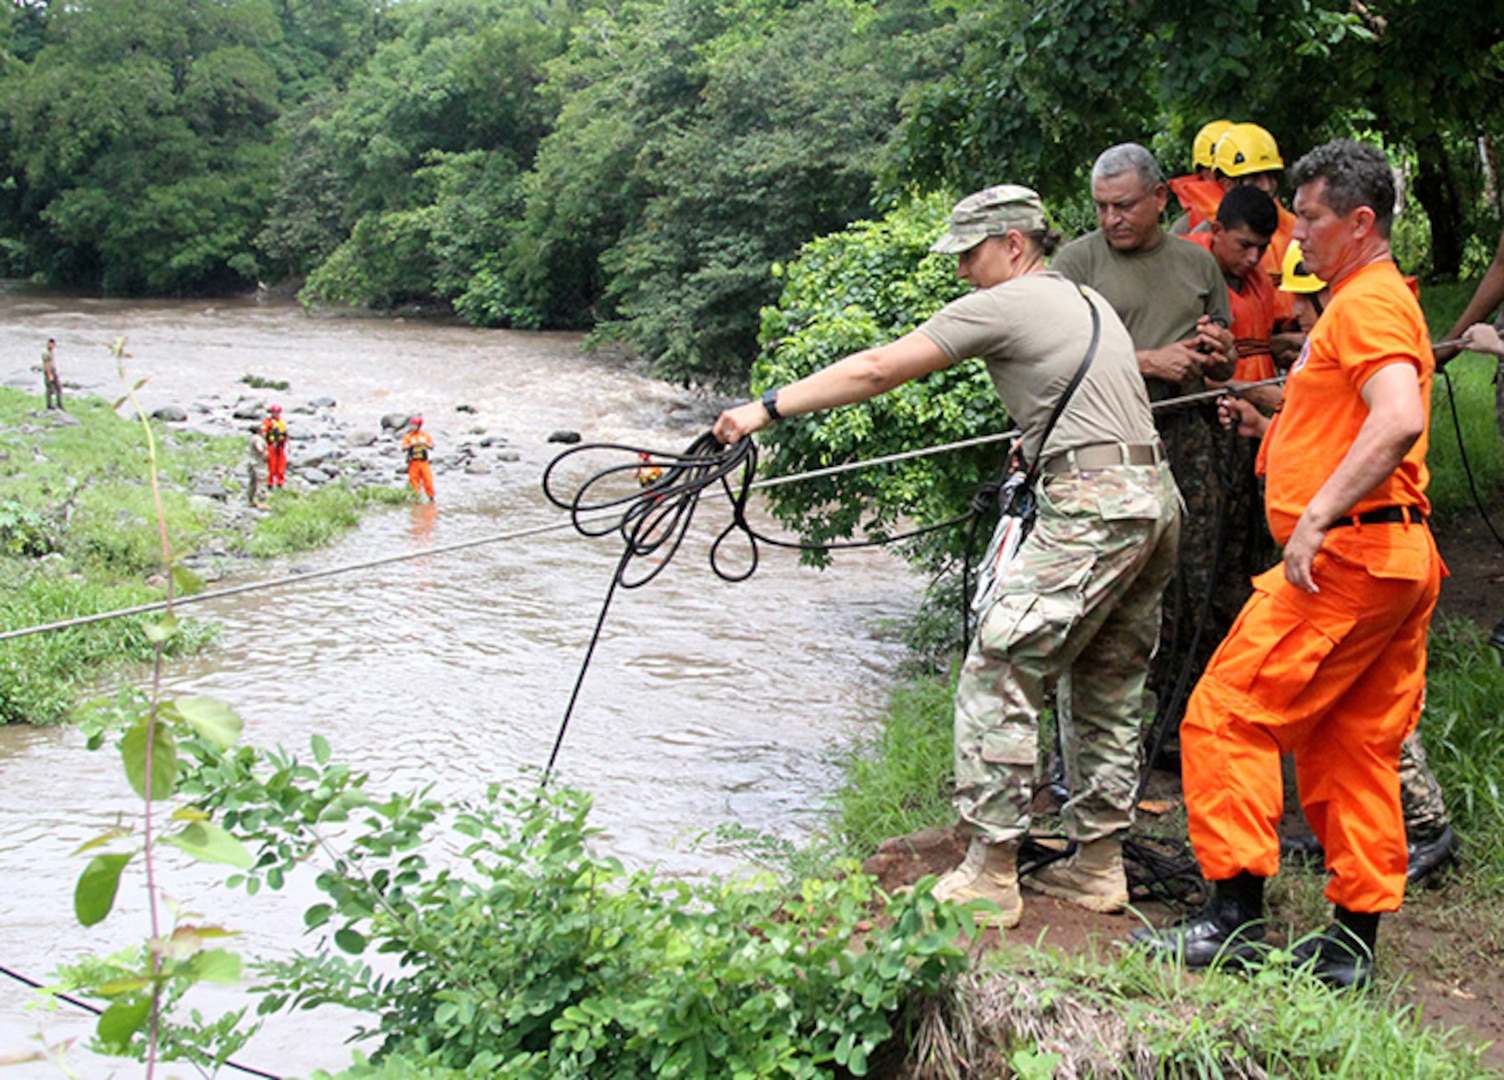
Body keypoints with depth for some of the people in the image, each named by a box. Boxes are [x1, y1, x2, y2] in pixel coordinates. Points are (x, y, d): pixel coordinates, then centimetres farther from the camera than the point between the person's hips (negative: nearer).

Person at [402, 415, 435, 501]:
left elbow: (432, 447, 7)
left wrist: (424, 443, -12)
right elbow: (403, 449, -2)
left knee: (428, 480, -3)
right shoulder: (408, 436, 4)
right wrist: (412, 444, -17)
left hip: (424, 462, 1)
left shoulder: (425, 435, 8)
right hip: (413, 463, -1)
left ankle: (431, 497, 8)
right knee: (414, 481, -3)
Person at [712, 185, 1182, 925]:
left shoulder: (1003, 306, -3)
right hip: (1157, 500, 10)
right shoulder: (1090, 301, 22)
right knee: (1109, 691, 15)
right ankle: (1098, 864, 21)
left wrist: (768, 408, -5)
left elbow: (878, 370, -6)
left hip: (1092, 511, -10)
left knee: (998, 679, -5)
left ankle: (990, 876, -4)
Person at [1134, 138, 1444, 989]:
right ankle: (1354, 941, 16)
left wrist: (1316, 518, -30)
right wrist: (1277, 428, 22)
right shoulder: (1384, 299, 22)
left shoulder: (1368, 303, -11)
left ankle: (1237, 918, -3)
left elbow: (1400, 420, -28)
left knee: (1229, 715, -6)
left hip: (1346, 556, -10)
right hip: (1398, 561, 10)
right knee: (1355, 746, 11)